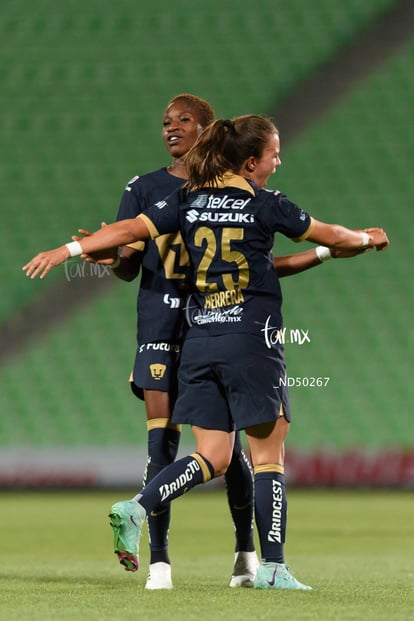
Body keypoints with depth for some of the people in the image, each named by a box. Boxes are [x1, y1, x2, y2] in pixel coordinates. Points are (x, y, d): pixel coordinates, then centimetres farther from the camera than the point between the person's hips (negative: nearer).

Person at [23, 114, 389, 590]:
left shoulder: (188, 201, 6)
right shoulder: (266, 204, -4)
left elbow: (131, 230, -2)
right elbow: (329, 236, 9)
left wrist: (67, 250, 0)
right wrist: (368, 239, 29)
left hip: (199, 343, 5)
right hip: (252, 338, -5)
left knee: (212, 457, 8)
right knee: (268, 456, 2)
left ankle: (136, 509, -13)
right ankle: (272, 566, -1)